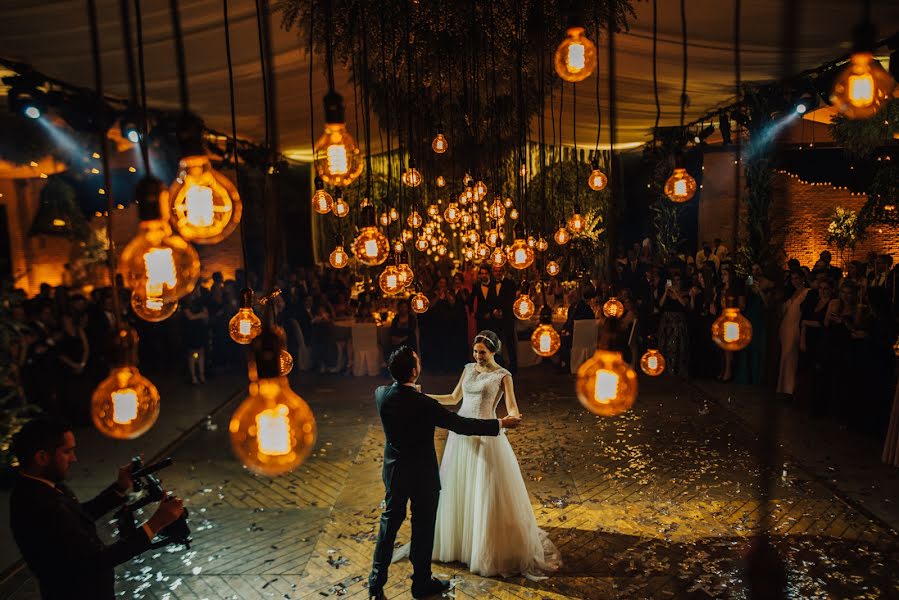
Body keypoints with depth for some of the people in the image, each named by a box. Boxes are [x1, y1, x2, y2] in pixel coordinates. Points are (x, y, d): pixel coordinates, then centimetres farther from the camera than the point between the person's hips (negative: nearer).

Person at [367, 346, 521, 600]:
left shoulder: (381, 394, -11)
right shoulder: (423, 404, -28)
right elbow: (462, 425, -21)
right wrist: (501, 423, -11)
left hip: (394, 472, 5)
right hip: (422, 475, -5)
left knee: (389, 522, 20)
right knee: (423, 527, 13)